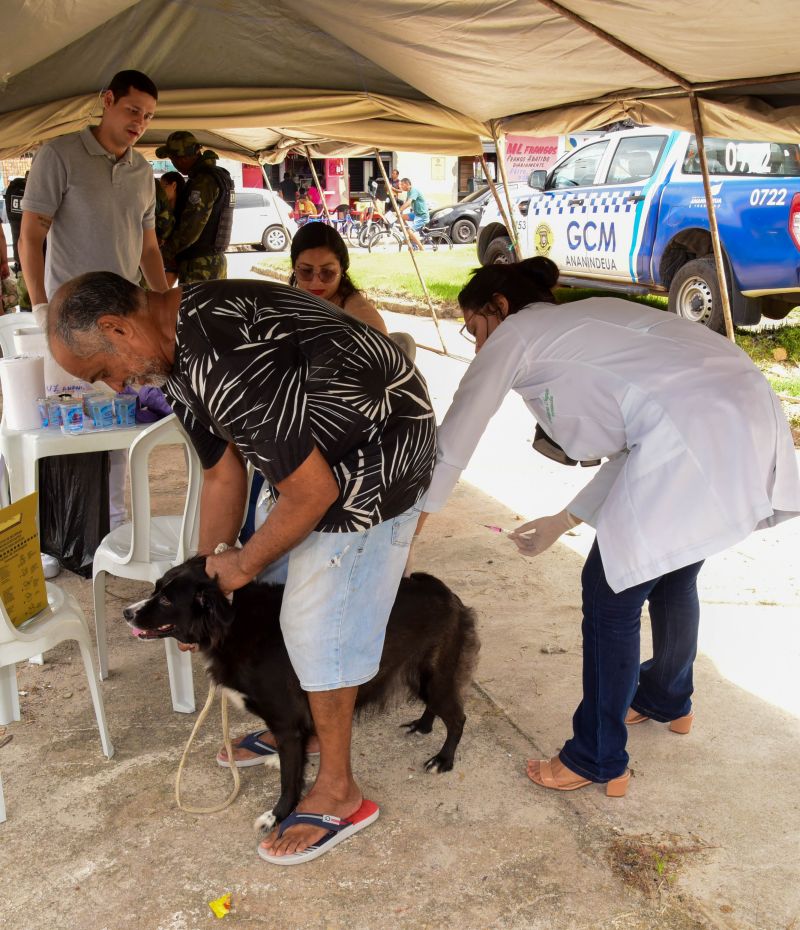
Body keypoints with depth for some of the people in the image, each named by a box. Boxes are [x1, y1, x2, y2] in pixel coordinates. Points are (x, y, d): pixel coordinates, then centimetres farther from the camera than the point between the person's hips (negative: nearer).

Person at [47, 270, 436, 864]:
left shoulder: (221, 361, -32)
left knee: (319, 624, -3)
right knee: (281, 591, 19)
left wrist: (243, 565, -10)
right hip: (320, 451, 10)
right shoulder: (179, 349, 2)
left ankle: (338, 791, 15)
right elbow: (223, 474, 10)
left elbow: (313, 491, -27)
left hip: (378, 456, -10)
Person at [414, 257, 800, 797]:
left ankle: (599, 762, 19)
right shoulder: (582, 323, 29)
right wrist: (563, 522, 31)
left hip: (694, 438, -9)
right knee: (672, 570, 27)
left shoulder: (514, 334, 8)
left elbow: (452, 443, 9)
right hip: (753, 415, 9)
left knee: (611, 594, 4)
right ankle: (669, 700, 51)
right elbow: (634, 449, 28)